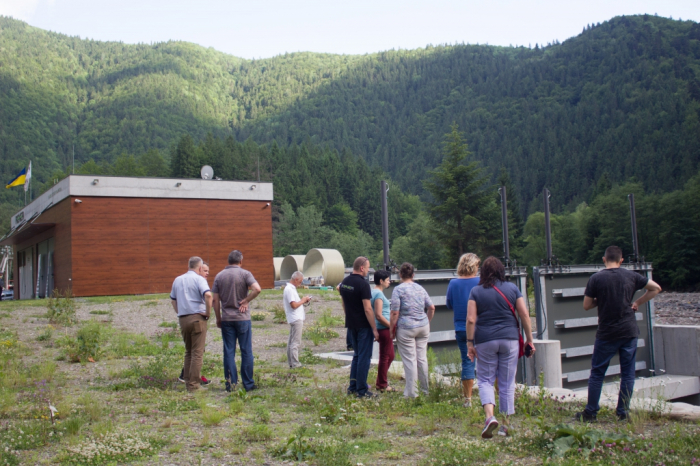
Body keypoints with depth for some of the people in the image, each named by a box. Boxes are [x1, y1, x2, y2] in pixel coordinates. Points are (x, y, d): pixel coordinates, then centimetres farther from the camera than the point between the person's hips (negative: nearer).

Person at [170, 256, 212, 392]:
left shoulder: (178, 280, 14)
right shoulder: (199, 279, -6)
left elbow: (173, 300, 22)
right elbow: (208, 295, -22)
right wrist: (208, 312, -12)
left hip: (183, 319, 6)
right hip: (197, 318, -6)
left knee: (188, 351, 18)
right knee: (197, 352, -2)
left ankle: (187, 381, 20)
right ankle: (194, 384, -2)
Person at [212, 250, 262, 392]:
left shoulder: (219, 276, 5)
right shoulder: (244, 274, -5)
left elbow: (215, 300, 4)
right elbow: (257, 289, -21)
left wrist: (218, 319, 11)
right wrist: (246, 301, -8)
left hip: (226, 319, 3)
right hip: (243, 318, -2)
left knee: (229, 352, 6)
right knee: (246, 352, 4)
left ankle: (231, 383, 7)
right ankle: (248, 384, 7)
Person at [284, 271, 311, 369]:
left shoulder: (290, 288, 15)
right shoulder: (290, 289, -17)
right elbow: (294, 305, -23)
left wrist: (303, 301, 8)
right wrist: (303, 300, -10)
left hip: (295, 319, 11)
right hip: (296, 319, -11)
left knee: (291, 342, 13)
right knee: (296, 342, -8)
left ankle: (291, 363, 19)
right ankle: (295, 364, -7)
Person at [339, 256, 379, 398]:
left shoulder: (344, 282, 6)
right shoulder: (363, 284, -19)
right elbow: (367, 309, -21)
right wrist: (374, 329, -15)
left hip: (351, 325, 8)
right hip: (363, 326, -8)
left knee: (357, 355, 20)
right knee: (364, 357, 1)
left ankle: (353, 386, 22)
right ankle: (361, 390, 5)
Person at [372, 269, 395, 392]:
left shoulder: (375, 292, 13)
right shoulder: (379, 294, -17)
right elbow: (379, 316, -22)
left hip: (384, 328, 10)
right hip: (383, 328, -10)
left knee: (390, 356, 18)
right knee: (385, 357, 1)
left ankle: (380, 382, 25)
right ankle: (382, 385, 12)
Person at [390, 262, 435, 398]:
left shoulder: (398, 289, -8)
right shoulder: (420, 288, 9)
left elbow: (395, 313, -12)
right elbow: (431, 308, 10)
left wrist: (392, 330, -4)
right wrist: (427, 322, 22)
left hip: (406, 328, -5)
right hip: (423, 327, 5)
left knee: (410, 360, 0)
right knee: (422, 358, 12)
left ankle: (411, 392, 5)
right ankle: (425, 389, 20)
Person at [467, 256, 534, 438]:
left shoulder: (476, 291, 1)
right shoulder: (512, 288, 4)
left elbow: (470, 320, -6)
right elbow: (525, 315, 1)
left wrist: (470, 343, 0)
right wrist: (530, 340, 7)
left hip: (485, 341, -1)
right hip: (510, 339, 1)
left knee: (485, 380, 8)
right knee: (507, 383, 9)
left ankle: (490, 415, -14)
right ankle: (505, 425, 14)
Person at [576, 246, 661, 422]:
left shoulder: (596, 278, -6)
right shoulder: (631, 276, 2)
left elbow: (586, 306, -3)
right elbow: (656, 288, 12)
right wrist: (638, 302, 12)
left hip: (606, 333, -2)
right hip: (629, 331, 2)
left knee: (597, 373, 7)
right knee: (628, 373, 9)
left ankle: (590, 413, 10)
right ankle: (623, 413, 11)